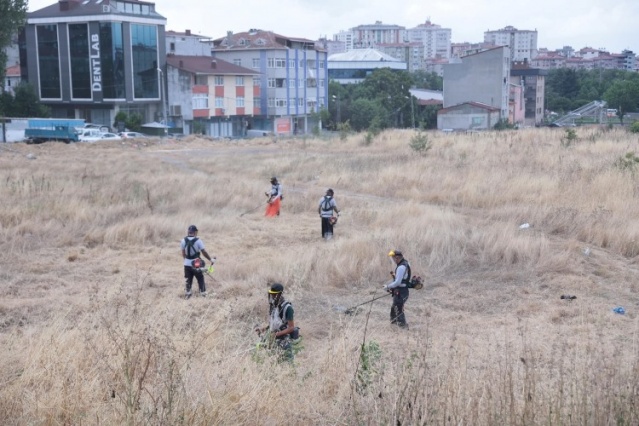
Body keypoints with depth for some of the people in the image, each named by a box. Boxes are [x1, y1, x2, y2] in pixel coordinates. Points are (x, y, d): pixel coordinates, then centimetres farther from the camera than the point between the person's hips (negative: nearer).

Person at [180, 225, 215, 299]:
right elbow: (204, 252, -12)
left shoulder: (183, 241, -4)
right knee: (200, 279, 10)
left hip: (187, 264, 3)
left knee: (188, 279, 15)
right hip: (196, 264, -3)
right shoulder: (198, 241, -15)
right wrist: (211, 259, 1)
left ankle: (188, 293, 20)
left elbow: (183, 253, 4)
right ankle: (203, 293, 13)